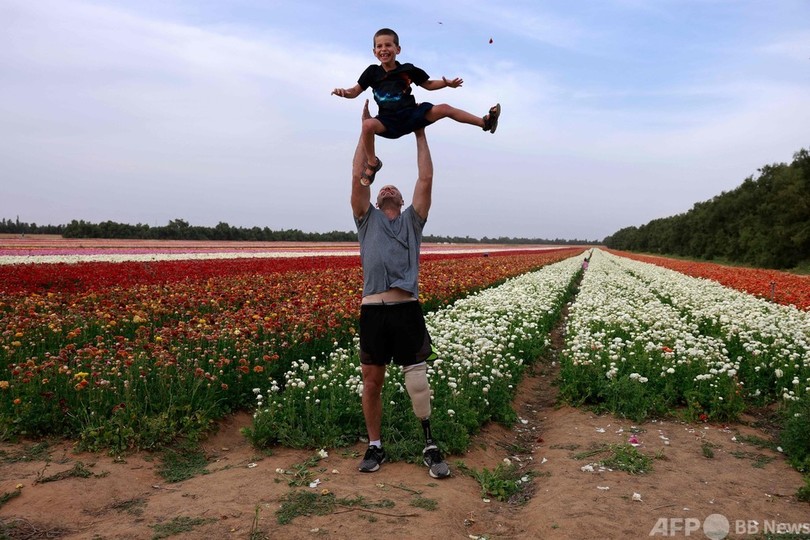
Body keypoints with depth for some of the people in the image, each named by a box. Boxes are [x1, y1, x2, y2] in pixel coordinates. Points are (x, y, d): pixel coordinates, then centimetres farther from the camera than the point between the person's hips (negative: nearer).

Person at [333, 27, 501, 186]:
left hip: (411, 114, 1)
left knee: (444, 109, -14)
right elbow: (355, 91, 3)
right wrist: (344, 92, -19)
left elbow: (428, 84, 14)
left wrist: (446, 83, -1)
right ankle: (372, 163, -10)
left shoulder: (408, 70, 3)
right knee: (368, 124, -33)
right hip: (388, 120, -1)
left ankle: (485, 121, -3)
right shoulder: (372, 72, 2)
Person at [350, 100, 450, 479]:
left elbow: (426, 178, 11)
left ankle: (430, 446, 12)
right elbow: (358, 176, 8)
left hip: (408, 309, 0)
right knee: (372, 382, 6)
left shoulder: (412, 220, 19)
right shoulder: (367, 220, 18)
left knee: (417, 380, -3)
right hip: (373, 309, 1)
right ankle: (375, 445, 21)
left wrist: (420, 135, 15)